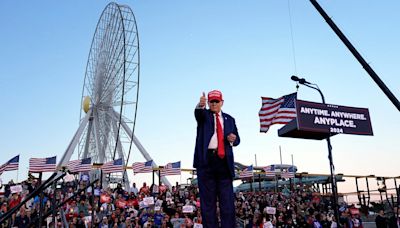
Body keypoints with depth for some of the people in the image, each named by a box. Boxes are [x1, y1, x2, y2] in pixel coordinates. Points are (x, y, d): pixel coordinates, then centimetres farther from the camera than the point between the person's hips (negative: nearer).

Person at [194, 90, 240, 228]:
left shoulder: (229, 119, 19)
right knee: (208, 200, 1)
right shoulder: (204, 115, 10)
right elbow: (198, 113, -15)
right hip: (206, 159, -2)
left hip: (224, 161, 2)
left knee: (227, 200, 0)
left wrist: (233, 139, -4)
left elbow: (237, 139, 21)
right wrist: (200, 105, -39)